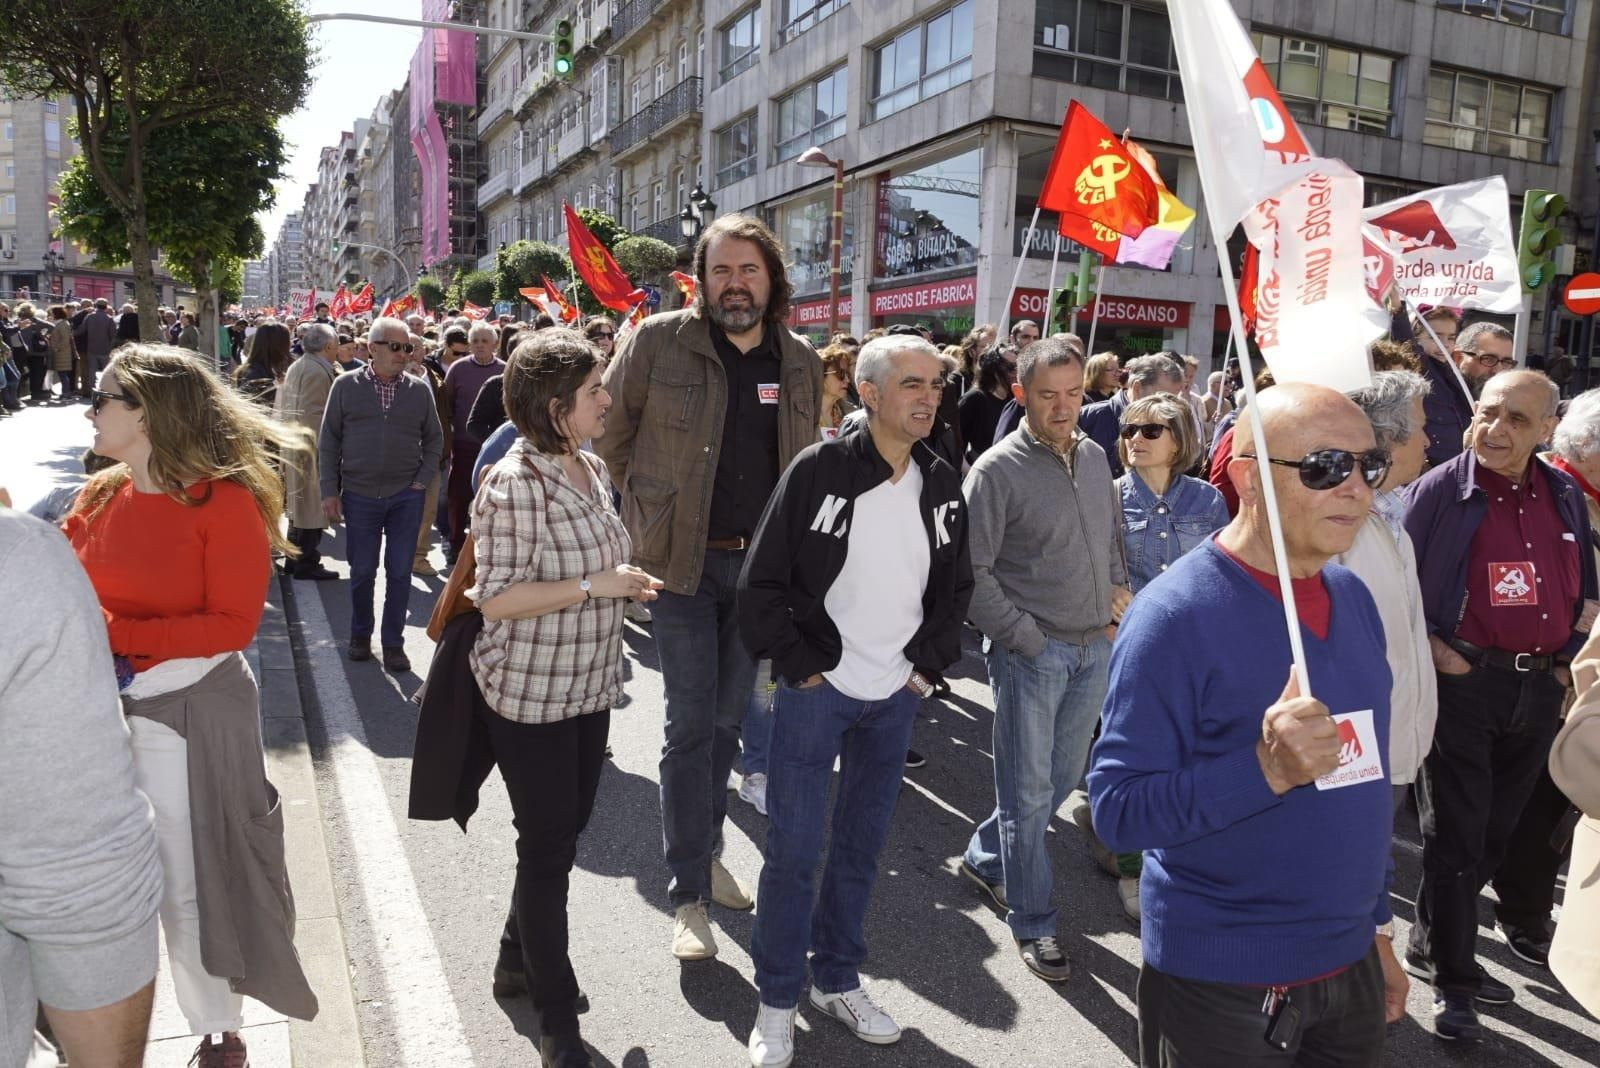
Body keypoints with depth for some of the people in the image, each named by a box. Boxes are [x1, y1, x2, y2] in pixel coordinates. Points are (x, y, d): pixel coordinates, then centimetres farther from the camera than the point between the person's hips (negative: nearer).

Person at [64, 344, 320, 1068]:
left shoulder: (224, 502, -15)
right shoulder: (100, 497, 5)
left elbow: (233, 625, -18)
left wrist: (113, 634, -21)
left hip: (192, 714, -6)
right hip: (105, 708, 6)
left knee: (190, 885, 8)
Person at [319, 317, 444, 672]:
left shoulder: (419, 390, 2)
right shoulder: (346, 386, -1)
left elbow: (434, 440, 10)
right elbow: (328, 442, 2)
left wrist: (423, 480, -2)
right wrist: (329, 491, -2)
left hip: (406, 496, 1)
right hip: (359, 496, 0)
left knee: (400, 572, 5)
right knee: (362, 570, 10)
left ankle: (393, 642, 18)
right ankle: (360, 634, 30)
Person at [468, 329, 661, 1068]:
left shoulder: (593, 471, 6)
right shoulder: (515, 482, -20)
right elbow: (495, 598, -23)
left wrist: (625, 585, 1)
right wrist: (592, 585, -24)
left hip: (589, 687, 8)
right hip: (532, 695, -8)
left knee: (563, 835, 21)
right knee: (549, 848, 4)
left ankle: (520, 957, 44)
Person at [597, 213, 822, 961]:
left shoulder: (801, 362, 4)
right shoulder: (659, 342, -8)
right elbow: (610, 435, 1)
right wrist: (652, 509, 2)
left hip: (761, 564, 4)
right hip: (681, 562, -4)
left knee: (729, 717, 16)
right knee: (691, 724, -1)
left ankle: (705, 850, 36)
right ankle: (689, 893, 11)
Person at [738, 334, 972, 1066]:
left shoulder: (943, 486, 2)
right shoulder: (818, 470, -13)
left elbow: (955, 587, 13)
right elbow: (762, 581, -11)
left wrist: (929, 663, 4)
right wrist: (797, 665, -11)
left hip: (895, 697, 5)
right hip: (817, 690, -4)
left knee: (862, 842, 16)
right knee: (793, 848, 4)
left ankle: (837, 980, 35)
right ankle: (778, 998, 22)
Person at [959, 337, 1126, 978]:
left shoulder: (1094, 458, 9)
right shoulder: (998, 469, -12)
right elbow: (971, 571, -14)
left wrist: (1118, 588, 6)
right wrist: (1028, 638, -14)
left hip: (1095, 648, 7)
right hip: (1031, 654, -7)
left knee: (1062, 779, 18)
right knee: (1029, 791, 4)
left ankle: (985, 858, 39)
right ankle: (1032, 922, 20)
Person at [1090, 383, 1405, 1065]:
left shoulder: (1353, 598, 3)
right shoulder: (1176, 616, -19)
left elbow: (1360, 782, 13)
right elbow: (1117, 809, -22)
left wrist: (1376, 927, 17)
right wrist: (1266, 768, -32)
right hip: (1221, 984, -6)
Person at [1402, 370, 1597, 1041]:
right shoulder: (1440, 490, -8)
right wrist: (1429, 647, -13)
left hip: (1539, 690, 6)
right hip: (1463, 683, -6)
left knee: (1495, 832, 15)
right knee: (1455, 831, 0)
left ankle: (1433, 947, 32)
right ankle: (1452, 980, 13)